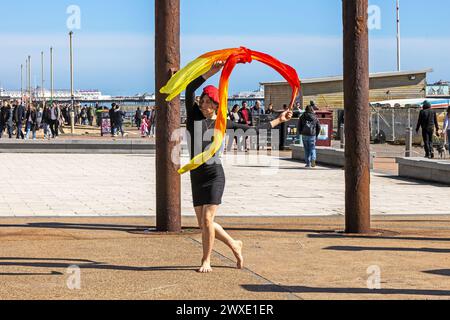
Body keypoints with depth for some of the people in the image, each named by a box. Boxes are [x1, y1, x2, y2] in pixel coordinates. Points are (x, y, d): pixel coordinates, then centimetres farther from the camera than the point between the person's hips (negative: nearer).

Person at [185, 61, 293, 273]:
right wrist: (212, 72, -18)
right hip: (196, 176, 4)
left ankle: (206, 260, 2)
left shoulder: (223, 124, 3)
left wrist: (278, 120, 10)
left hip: (214, 175, -4)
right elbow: (190, 89, -9)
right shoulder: (194, 114, 5)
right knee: (203, 224, 7)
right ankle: (234, 245, 28)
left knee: (207, 219, -13)